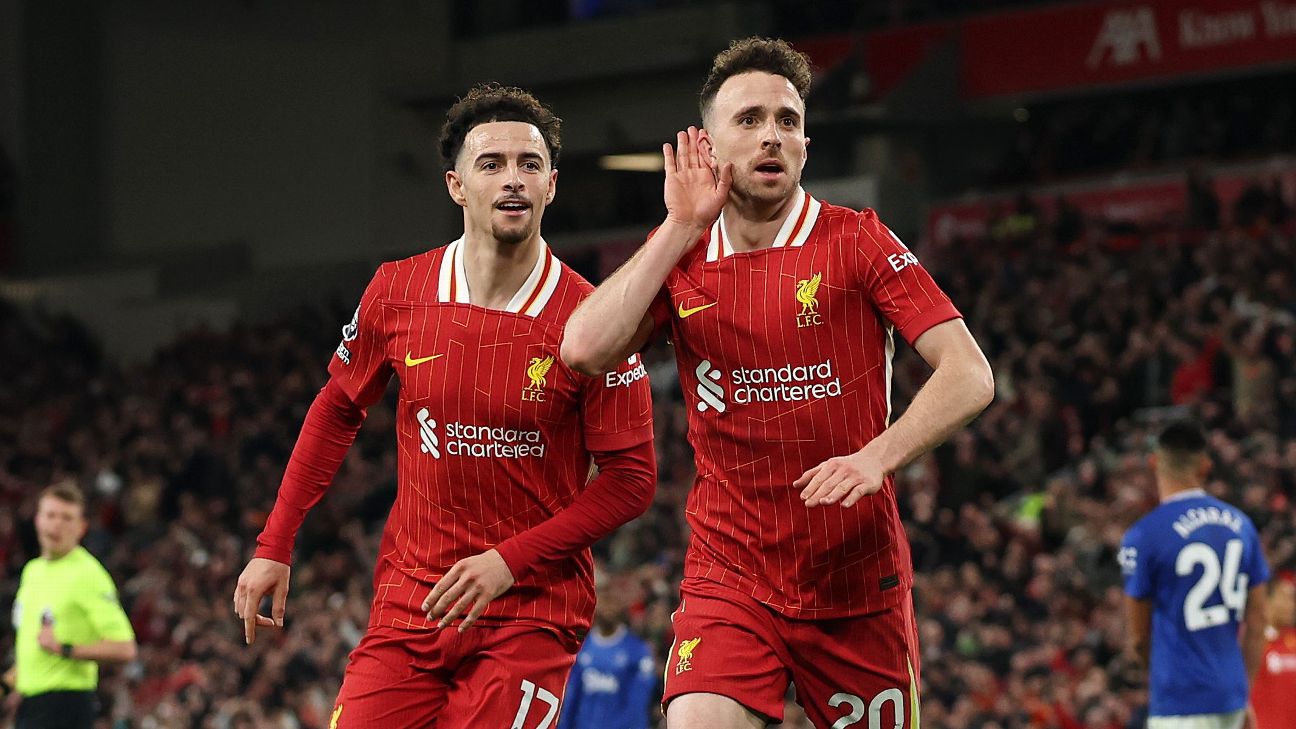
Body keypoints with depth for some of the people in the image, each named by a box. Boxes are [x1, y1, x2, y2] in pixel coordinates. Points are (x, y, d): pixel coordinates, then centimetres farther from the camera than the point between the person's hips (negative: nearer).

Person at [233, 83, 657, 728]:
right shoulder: (397, 293, 0)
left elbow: (631, 477, -7)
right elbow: (336, 412, 15)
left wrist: (510, 562, -16)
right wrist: (274, 547, 12)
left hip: (533, 610, -3)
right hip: (408, 601, 3)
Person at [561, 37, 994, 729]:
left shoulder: (853, 241, -2)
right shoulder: (679, 258, 6)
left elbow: (969, 375, -8)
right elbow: (585, 349, -11)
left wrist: (875, 457, -23)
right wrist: (680, 229, -7)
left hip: (858, 582, -1)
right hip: (729, 574, 1)